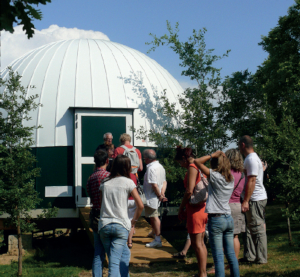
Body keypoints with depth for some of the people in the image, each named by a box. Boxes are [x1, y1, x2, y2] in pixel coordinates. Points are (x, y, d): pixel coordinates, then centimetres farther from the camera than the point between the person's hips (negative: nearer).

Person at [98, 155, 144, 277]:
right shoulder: (128, 182, 0)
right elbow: (140, 205, -5)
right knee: (114, 262, -6)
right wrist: (134, 220, 11)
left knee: (125, 253, 21)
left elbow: (98, 201, 11)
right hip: (121, 225, -4)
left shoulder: (105, 182, 10)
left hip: (104, 225, 4)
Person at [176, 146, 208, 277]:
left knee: (197, 244, -4)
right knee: (201, 243, 16)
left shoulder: (192, 167, -13)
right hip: (203, 208, 9)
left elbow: (189, 191, -20)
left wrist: (181, 208, -10)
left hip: (195, 209, -9)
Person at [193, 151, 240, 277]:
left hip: (216, 220, -7)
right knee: (231, 254, 12)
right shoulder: (231, 179, 8)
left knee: (218, 256, -5)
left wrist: (213, 155, -4)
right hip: (229, 219, 7)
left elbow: (197, 162, -9)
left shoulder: (215, 176, -11)